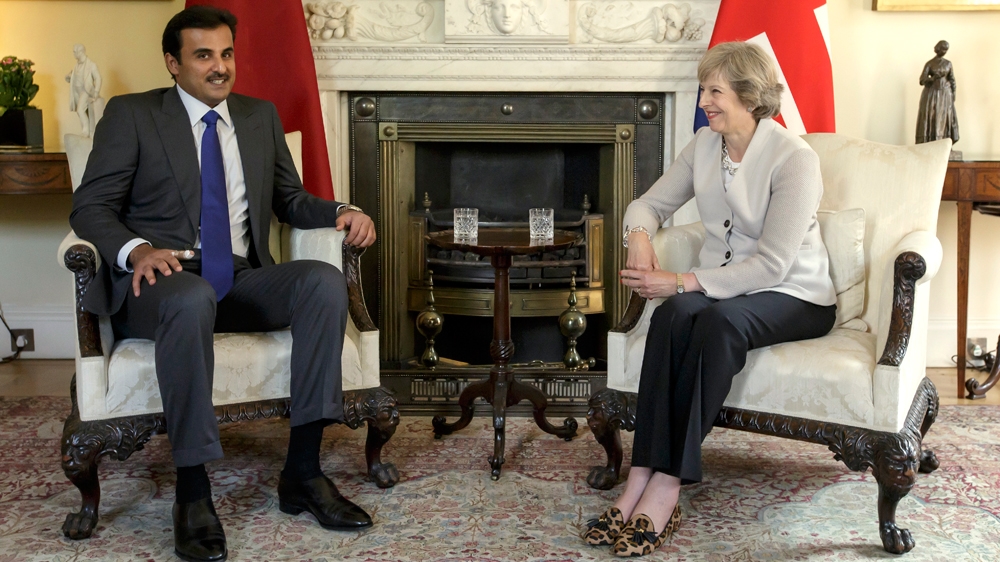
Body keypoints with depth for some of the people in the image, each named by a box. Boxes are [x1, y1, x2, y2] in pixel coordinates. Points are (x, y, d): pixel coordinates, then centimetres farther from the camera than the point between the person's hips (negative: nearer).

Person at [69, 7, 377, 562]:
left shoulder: (261, 116, 18)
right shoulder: (131, 115, 5)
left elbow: (290, 200, 23)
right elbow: (90, 207, 0)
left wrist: (341, 212, 1)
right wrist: (137, 249, -22)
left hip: (241, 282, 5)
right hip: (161, 281, -4)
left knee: (325, 280, -25)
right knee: (192, 299, -40)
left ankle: (302, 470, -23)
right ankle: (192, 493, -32)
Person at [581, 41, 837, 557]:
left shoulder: (795, 159, -16)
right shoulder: (704, 146, 5)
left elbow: (772, 264, -21)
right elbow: (650, 203, 13)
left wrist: (683, 281, -26)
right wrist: (639, 235, -13)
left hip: (794, 297, -5)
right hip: (722, 287, 5)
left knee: (719, 321, -37)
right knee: (673, 314, -30)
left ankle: (665, 489, -37)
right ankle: (640, 480, -35)